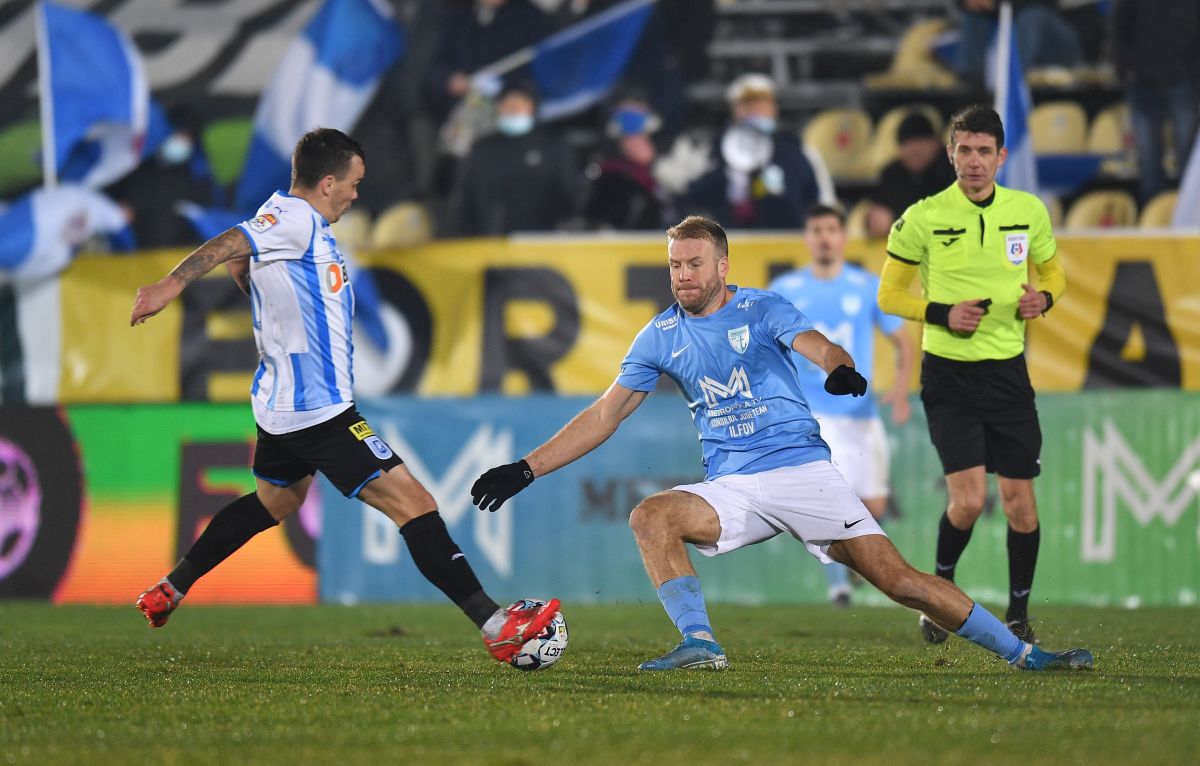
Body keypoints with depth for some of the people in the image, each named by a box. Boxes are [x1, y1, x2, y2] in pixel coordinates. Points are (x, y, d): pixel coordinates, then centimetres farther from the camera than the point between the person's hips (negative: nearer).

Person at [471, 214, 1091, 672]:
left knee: (895, 576, -12)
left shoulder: (761, 309, 1)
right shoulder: (661, 337, 8)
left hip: (803, 468, -3)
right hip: (730, 488, 3)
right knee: (650, 517, -26)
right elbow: (605, 415, 11)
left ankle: (1020, 653, -6)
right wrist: (526, 469, 4)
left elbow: (817, 345, -18)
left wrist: (840, 368, -43)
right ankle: (699, 644, -29)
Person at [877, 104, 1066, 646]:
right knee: (969, 499, -14)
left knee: (1020, 503, 1)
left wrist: (1043, 298, -5)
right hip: (949, 375, -3)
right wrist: (942, 313, -15)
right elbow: (889, 295, 2)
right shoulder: (923, 219, -7)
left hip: (1008, 372, 3)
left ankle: (1018, 615, 18)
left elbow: (1053, 271, 18)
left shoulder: (1029, 212, 2)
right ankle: (941, 586, 13)